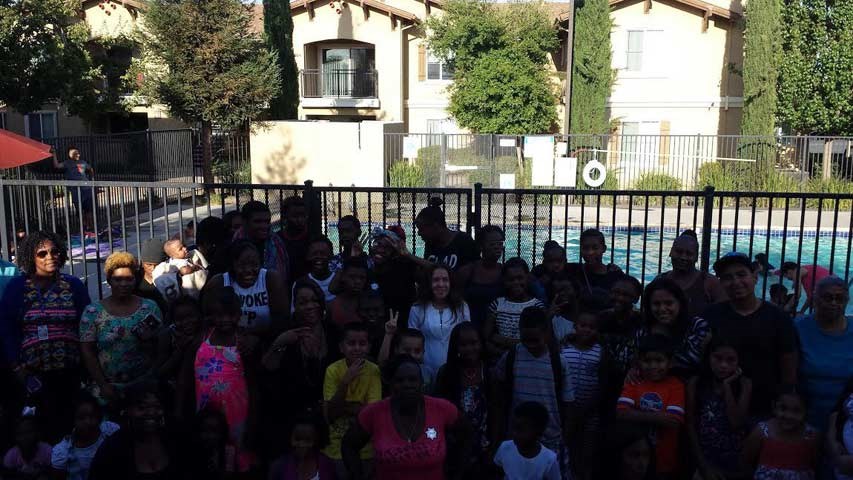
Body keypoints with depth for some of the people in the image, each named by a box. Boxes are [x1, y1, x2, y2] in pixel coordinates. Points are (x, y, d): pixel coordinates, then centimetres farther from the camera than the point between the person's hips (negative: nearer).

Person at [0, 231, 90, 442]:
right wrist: (17, 368, -5)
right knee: (44, 422, -3)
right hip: (33, 373, -1)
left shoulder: (74, 286, 7)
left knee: (69, 420, 3)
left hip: (70, 371, 1)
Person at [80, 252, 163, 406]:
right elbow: (87, 351, -3)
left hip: (144, 386, 1)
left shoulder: (150, 308, 1)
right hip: (107, 388, 0)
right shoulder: (92, 312, -1)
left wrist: (148, 340, -18)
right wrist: (103, 385, -9)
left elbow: (160, 349, 4)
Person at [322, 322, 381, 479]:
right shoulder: (333, 370, -9)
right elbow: (330, 414, -15)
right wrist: (346, 381, -25)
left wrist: (342, 406, -18)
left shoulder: (374, 371, -10)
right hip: (336, 447, 0)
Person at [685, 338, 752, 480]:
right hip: (704, 457, 0)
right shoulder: (695, 383, -5)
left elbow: (736, 424, -14)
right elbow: (690, 425, -5)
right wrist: (704, 464, -8)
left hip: (735, 459, 0)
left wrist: (727, 386, -15)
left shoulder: (744, 384, -4)